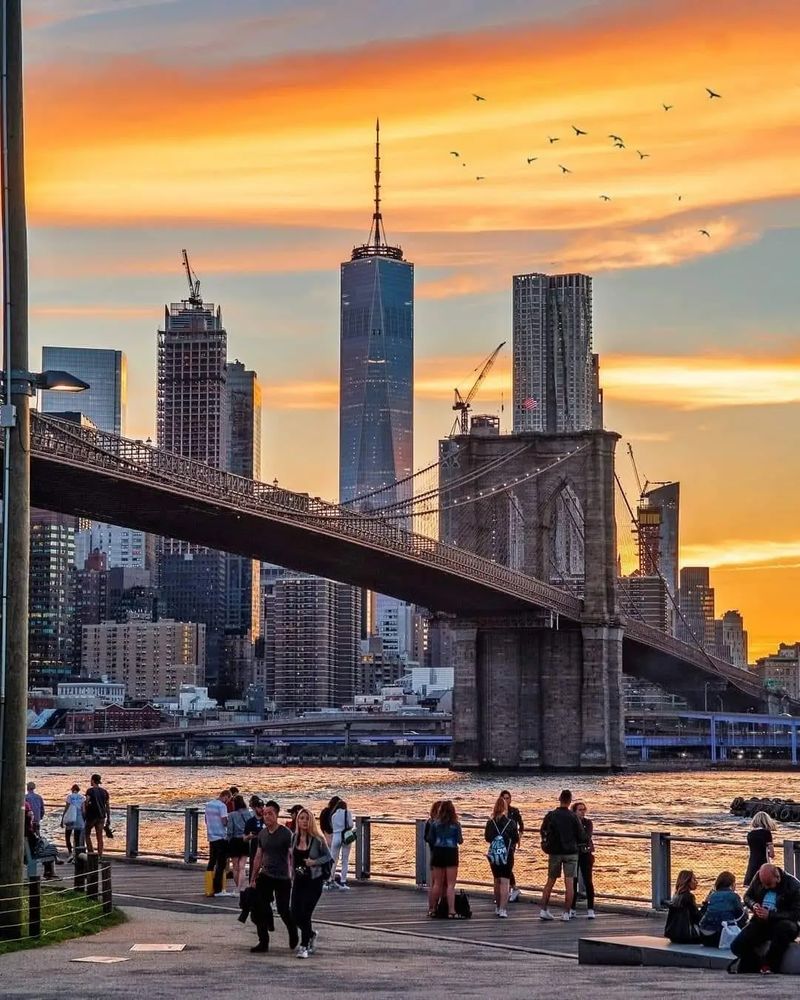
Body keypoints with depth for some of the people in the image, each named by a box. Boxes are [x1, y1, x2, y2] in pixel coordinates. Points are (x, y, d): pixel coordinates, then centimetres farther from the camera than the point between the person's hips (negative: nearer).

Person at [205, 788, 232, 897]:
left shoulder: (208, 804, 11)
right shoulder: (222, 806, -14)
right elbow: (225, 822, -19)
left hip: (211, 836, 8)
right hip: (221, 837, -8)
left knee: (212, 862, 15)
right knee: (221, 863, -3)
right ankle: (218, 890, -4)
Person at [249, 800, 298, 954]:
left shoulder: (285, 834, -10)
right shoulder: (262, 834, 7)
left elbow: (292, 856, -10)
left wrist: (292, 876, -15)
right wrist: (253, 878, 17)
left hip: (282, 878, -5)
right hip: (265, 876, 5)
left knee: (283, 910, 0)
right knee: (260, 908, -4)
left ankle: (293, 936, 27)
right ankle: (263, 942, 3)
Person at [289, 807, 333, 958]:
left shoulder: (317, 839, -11)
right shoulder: (294, 837, 3)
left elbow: (328, 856, -3)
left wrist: (315, 862, -18)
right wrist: (292, 876, 11)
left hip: (314, 880, -5)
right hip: (299, 880, 5)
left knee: (305, 913, -9)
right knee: (295, 913, 3)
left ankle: (304, 946, 4)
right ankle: (311, 934, 32)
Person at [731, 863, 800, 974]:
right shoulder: (758, 877, 0)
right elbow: (747, 896, 15)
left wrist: (770, 915, -26)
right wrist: (753, 905, -11)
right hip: (760, 921, 4)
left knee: (784, 928, -41)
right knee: (737, 947, -18)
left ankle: (769, 966, -23)